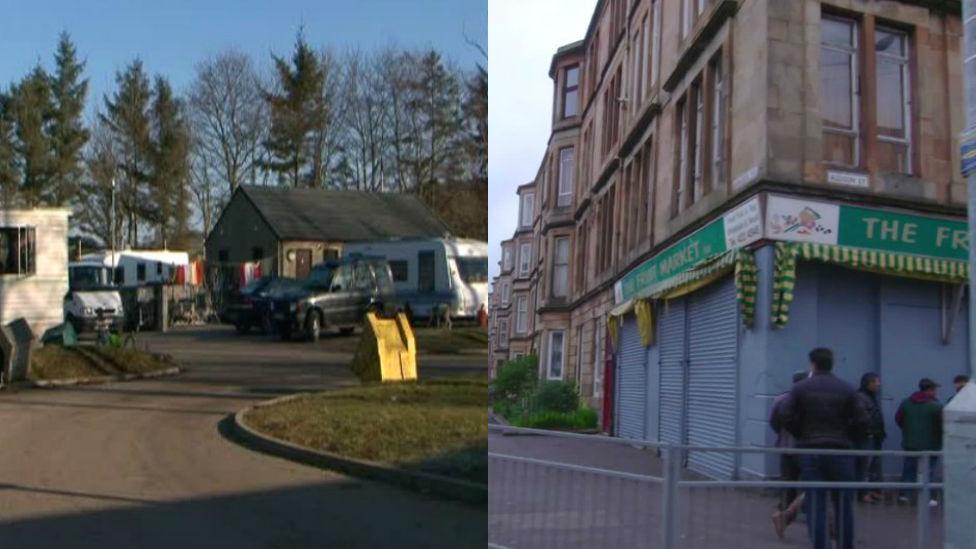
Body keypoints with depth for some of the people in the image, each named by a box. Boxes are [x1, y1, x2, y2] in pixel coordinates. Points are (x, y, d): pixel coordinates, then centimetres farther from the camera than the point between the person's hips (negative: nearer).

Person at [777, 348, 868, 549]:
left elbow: (786, 416, -8)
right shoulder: (846, 389, 1)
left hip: (810, 451, 0)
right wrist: (846, 436, 12)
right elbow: (861, 421, -3)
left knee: (815, 504, 2)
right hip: (840, 450, 1)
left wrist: (801, 434, 7)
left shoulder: (800, 388, -1)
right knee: (843, 504, 11)